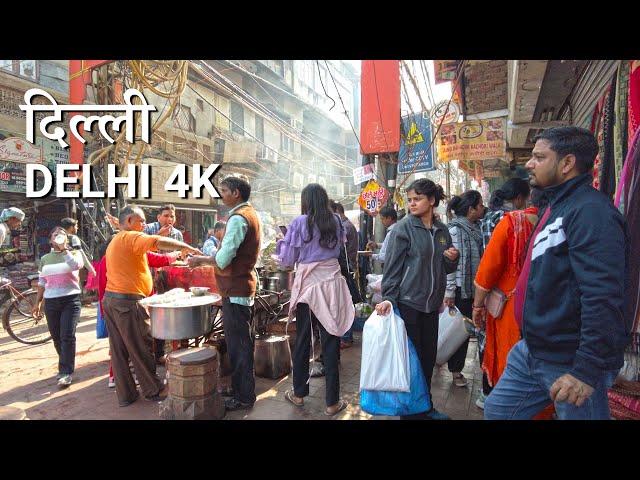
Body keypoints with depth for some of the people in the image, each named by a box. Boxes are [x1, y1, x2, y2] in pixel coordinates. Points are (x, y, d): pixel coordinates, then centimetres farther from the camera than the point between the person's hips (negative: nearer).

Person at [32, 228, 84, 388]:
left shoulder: (74, 253, 2)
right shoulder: (45, 259, 12)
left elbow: (76, 265, -22)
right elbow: (42, 283, 16)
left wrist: (64, 248, -15)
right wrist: (38, 302, 13)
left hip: (70, 300, -4)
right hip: (50, 302, 4)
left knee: (67, 336, -9)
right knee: (56, 338, 9)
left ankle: (66, 372, -2)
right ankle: (66, 366, 27)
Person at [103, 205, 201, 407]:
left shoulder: (115, 241, 20)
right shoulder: (130, 237, -12)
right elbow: (158, 241, -28)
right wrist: (186, 247, -22)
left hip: (110, 300, 10)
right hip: (128, 302, -10)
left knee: (119, 351, 11)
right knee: (141, 350, 2)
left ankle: (125, 395, 20)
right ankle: (153, 391, 14)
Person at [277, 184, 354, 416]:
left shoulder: (299, 222, -6)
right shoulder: (336, 221, 3)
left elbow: (287, 260, -1)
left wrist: (282, 242, 15)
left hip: (307, 283, -2)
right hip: (332, 282, 2)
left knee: (302, 340, 13)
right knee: (330, 341, 6)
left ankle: (299, 393, 28)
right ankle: (332, 402, 14)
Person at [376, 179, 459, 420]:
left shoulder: (441, 230, 8)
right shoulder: (403, 228, -8)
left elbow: (446, 268, 18)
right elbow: (392, 267, -10)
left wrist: (453, 258, -3)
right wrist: (388, 298, -18)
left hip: (432, 303, 6)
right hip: (408, 303, -5)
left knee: (429, 357, 14)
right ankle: (410, 410, 21)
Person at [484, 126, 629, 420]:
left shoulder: (590, 211, -19)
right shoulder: (556, 207, 13)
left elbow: (603, 298, -26)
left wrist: (588, 370, -26)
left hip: (570, 363, -9)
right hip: (531, 351, 10)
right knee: (497, 411, 18)